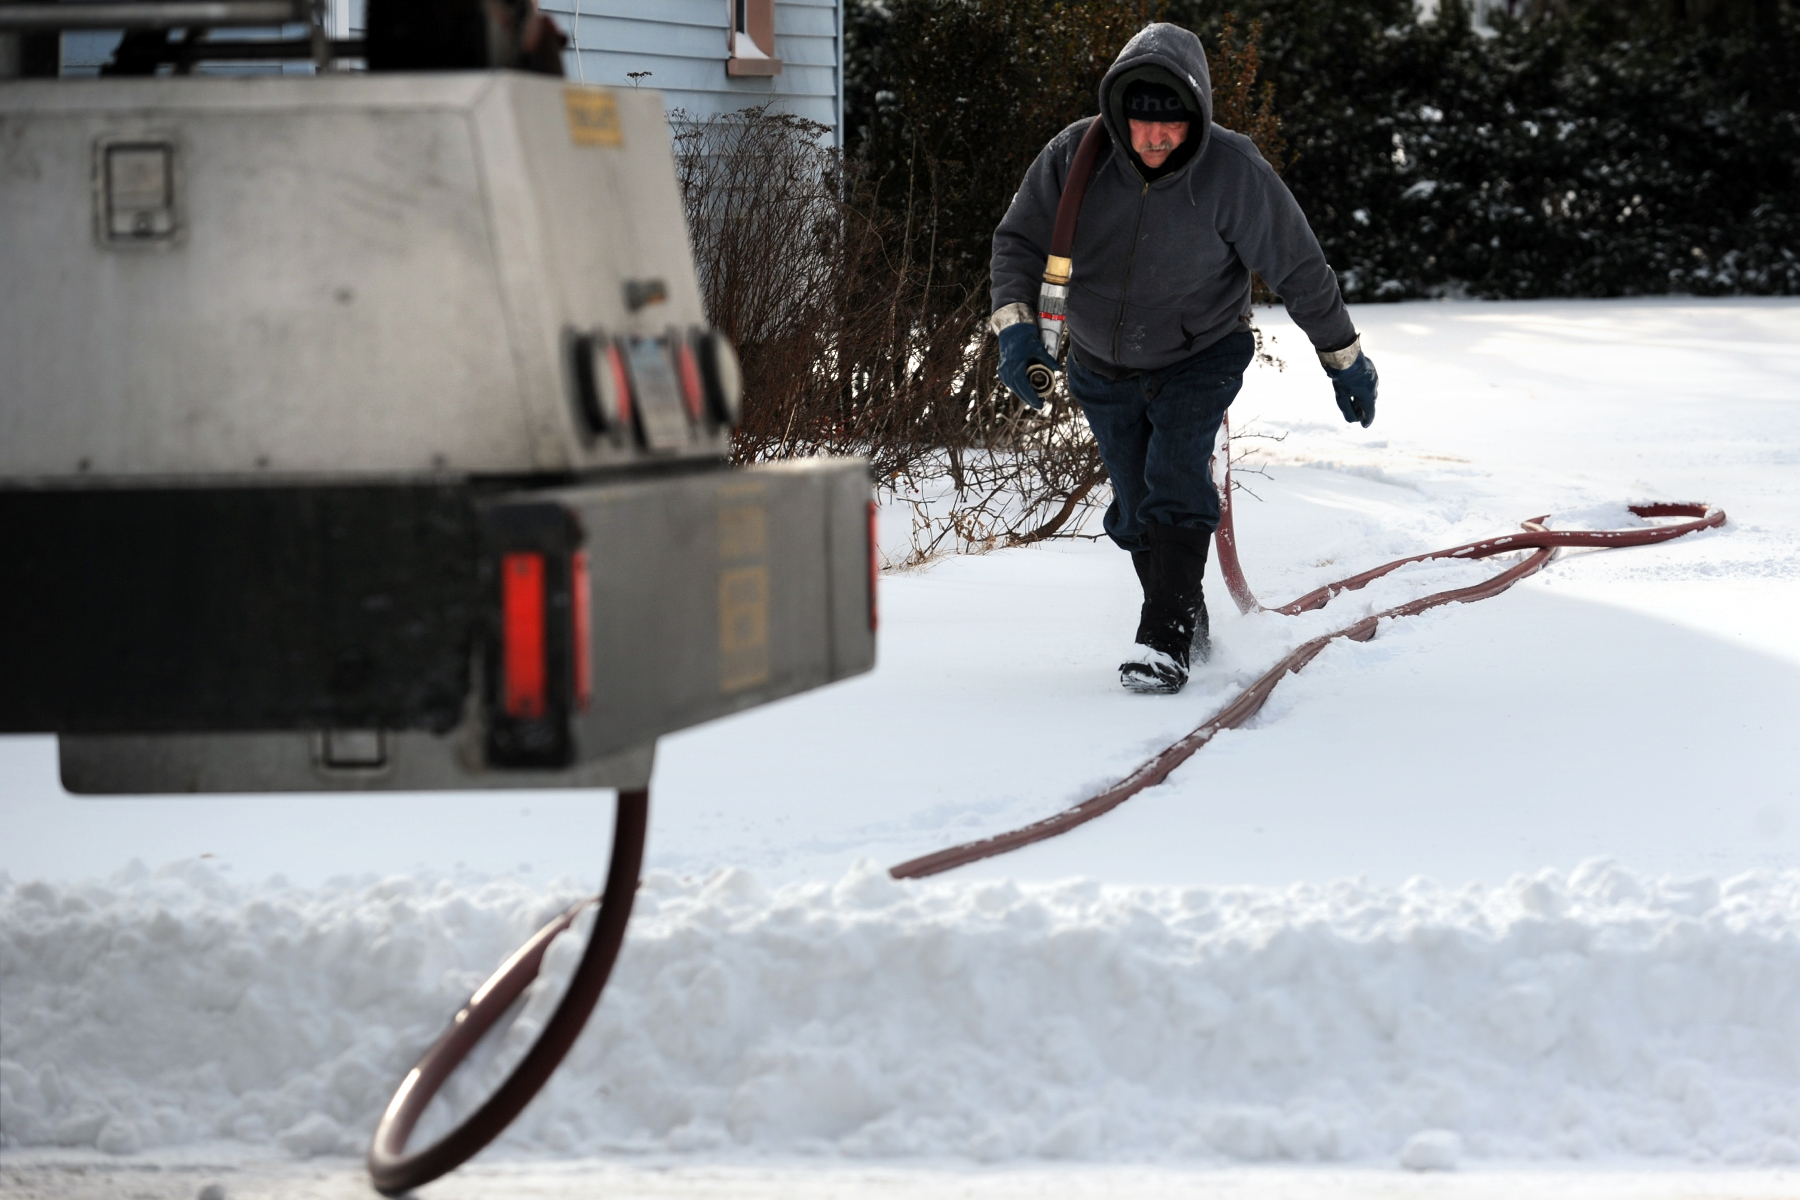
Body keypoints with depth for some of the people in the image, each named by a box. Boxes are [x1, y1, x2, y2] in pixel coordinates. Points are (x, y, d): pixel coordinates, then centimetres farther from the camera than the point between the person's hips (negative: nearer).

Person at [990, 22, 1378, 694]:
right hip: (1103, 368, 3)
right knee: (1135, 510, 11)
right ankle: (1190, 626, 33)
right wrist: (1015, 323, -23)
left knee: (1174, 481, -23)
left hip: (1200, 358, -3)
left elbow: (1298, 268, -13)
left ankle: (1166, 644, -23)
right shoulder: (1076, 157, -19)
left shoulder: (1232, 172, -24)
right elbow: (1019, 238, -7)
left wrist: (1344, 360, -5)